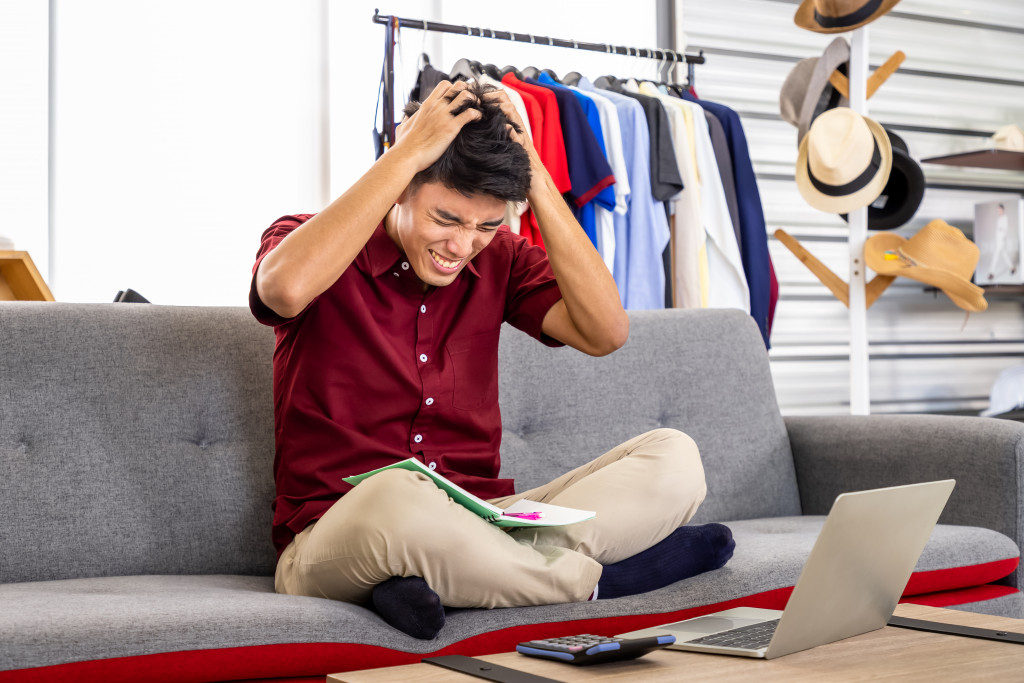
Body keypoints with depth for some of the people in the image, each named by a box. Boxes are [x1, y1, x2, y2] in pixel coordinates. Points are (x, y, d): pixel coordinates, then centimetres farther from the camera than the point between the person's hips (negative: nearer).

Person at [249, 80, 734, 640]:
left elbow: (605, 332, -6)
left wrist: (536, 178, -9)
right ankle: (594, 578, -16)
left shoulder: (499, 260, 9)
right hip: (331, 542, -5)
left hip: (476, 527, 5)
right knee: (395, 498, -42)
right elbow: (286, 288, -30)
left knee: (673, 458, -11)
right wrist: (408, 152, -22)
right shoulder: (315, 248, -4)